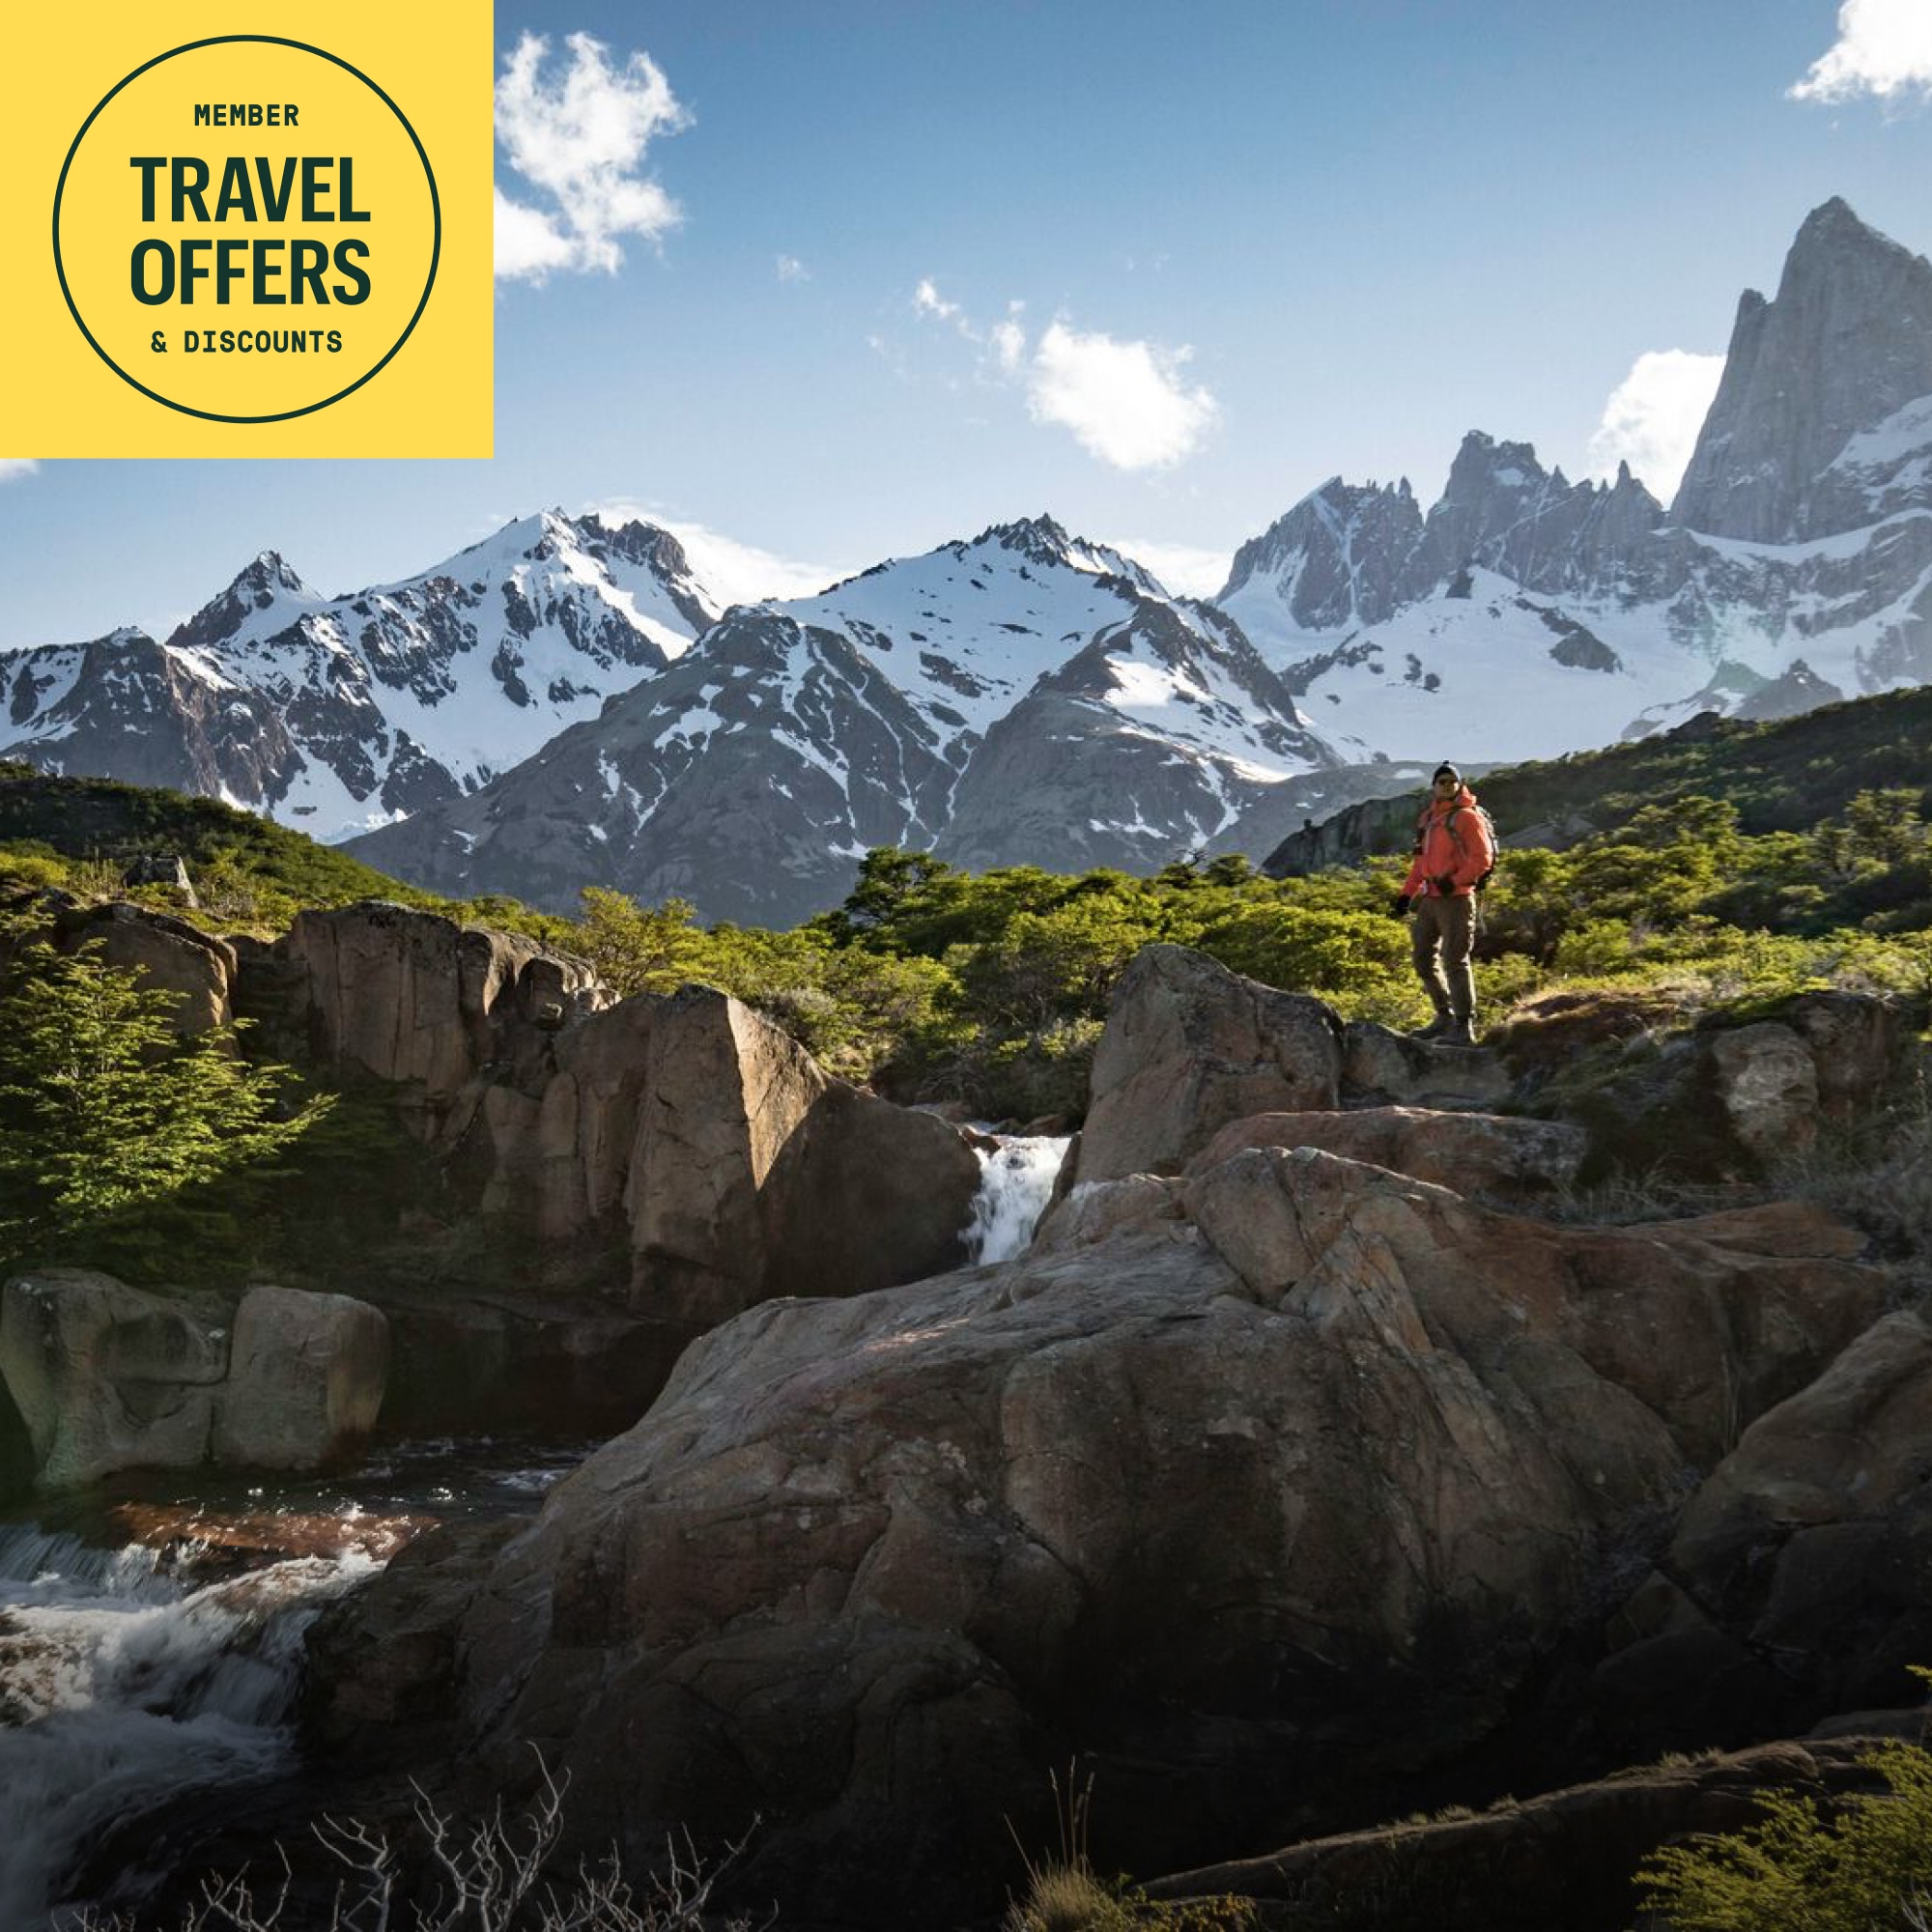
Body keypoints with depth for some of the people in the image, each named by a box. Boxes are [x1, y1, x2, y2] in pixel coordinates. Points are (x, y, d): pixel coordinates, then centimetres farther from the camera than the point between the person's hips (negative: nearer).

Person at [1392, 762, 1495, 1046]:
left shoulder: (1467, 817, -6)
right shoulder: (1428, 819, 17)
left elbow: (1482, 858, -12)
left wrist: (1454, 881, -22)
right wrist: (1407, 892, 18)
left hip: (1456, 899, -8)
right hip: (1429, 899, 8)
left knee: (1455, 961, -10)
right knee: (1424, 959, 13)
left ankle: (1464, 1028, -8)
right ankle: (1445, 1017, 26)